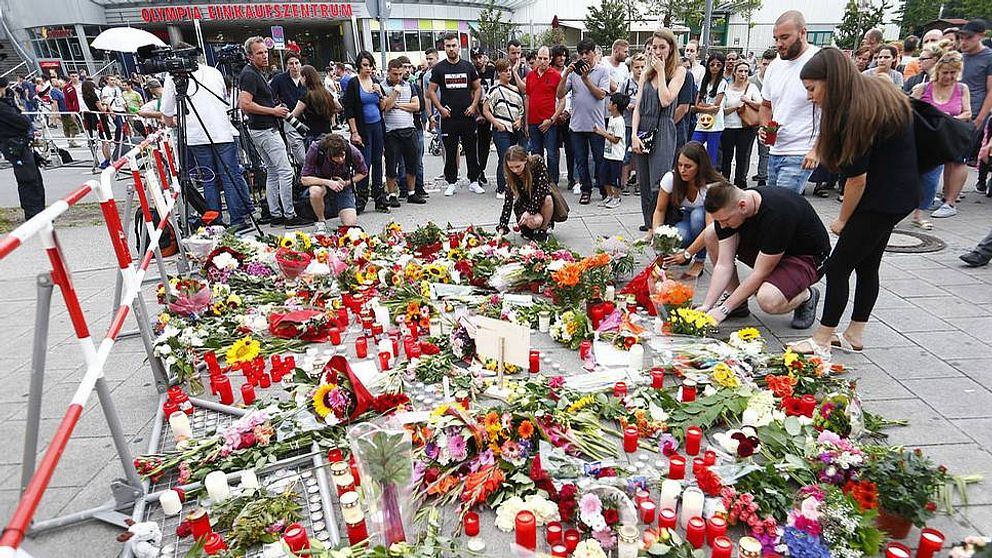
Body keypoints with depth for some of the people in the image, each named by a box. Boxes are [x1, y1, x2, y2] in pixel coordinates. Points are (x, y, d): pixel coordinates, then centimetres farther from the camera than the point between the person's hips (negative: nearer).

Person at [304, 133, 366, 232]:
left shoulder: (352, 151, -24)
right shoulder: (315, 149, -28)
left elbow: (363, 173, -4)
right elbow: (304, 179, -23)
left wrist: (346, 183, -19)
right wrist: (328, 182, -36)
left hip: (343, 186, 1)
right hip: (322, 183, 0)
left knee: (351, 225, -16)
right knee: (315, 191, -39)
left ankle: (341, 212, 22)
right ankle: (321, 222, -9)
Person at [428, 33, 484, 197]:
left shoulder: (468, 66, 8)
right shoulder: (438, 68, 4)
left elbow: (478, 88, 12)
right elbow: (431, 91, 4)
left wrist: (473, 106, -2)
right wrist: (440, 108, -7)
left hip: (468, 116, 1)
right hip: (449, 117, -1)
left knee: (471, 150, 5)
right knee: (450, 151, 4)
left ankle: (474, 181, 14)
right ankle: (451, 182, 13)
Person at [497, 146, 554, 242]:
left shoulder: (538, 162, -24)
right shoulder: (511, 176, -18)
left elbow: (542, 188, -29)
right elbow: (508, 201, -20)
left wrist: (529, 211, -34)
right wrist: (502, 228, -29)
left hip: (540, 202, 0)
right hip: (524, 204, 0)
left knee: (547, 199, -36)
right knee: (535, 222, -33)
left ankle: (543, 230, -12)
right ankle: (526, 228, 4)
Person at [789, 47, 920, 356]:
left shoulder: (856, 114, -22)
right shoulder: (874, 95, 7)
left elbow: (857, 178, -18)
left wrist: (843, 220, -4)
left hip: (882, 199, -10)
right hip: (896, 194, 10)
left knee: (838, 266, -4)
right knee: (867, 265, 15)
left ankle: (822, 341, 6)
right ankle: (854, 335, 25)